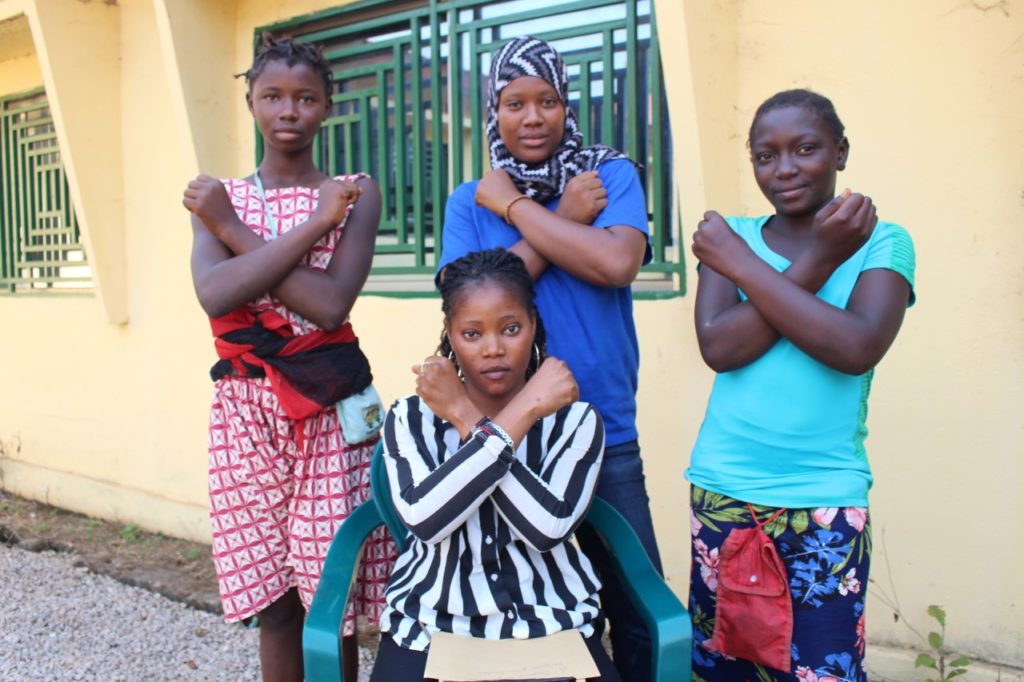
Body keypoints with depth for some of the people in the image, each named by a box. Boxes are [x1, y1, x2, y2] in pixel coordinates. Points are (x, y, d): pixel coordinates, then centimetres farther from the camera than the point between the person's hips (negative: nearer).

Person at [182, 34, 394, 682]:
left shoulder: (356, 193, 2)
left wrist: (233, 230, -9)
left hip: (330, 408, -2)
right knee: (273, 595, 9)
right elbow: (216, 296, -12)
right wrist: (313, 225, -15)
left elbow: (331, 305, -14)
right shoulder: (217, 197, 8)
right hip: (245, 408, 2)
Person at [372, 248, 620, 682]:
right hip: (432, 625, -1)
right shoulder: (410, 419, 2)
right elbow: (424, 519, -16)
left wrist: (468, 420, -14)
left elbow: (547, 527, -14)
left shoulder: (575, 419, 1)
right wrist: (523, 412, -16)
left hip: (550, 624, 1)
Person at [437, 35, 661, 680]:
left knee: (639, 611, 6)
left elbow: (617, 264, -19)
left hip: (605, 433, -1)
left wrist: (517, 208, -11)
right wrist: (565, 220, -12)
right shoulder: (470, 200, 4)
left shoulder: (611, 174, 0)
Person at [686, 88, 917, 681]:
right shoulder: (732, 235, 3)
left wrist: (740, 263, -15)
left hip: (826, 502, -2)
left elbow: (857, 349, -20)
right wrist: (816, 262, -15)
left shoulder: (882, 243, -2)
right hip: (722, 492, 3)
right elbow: (718, 347, -12)